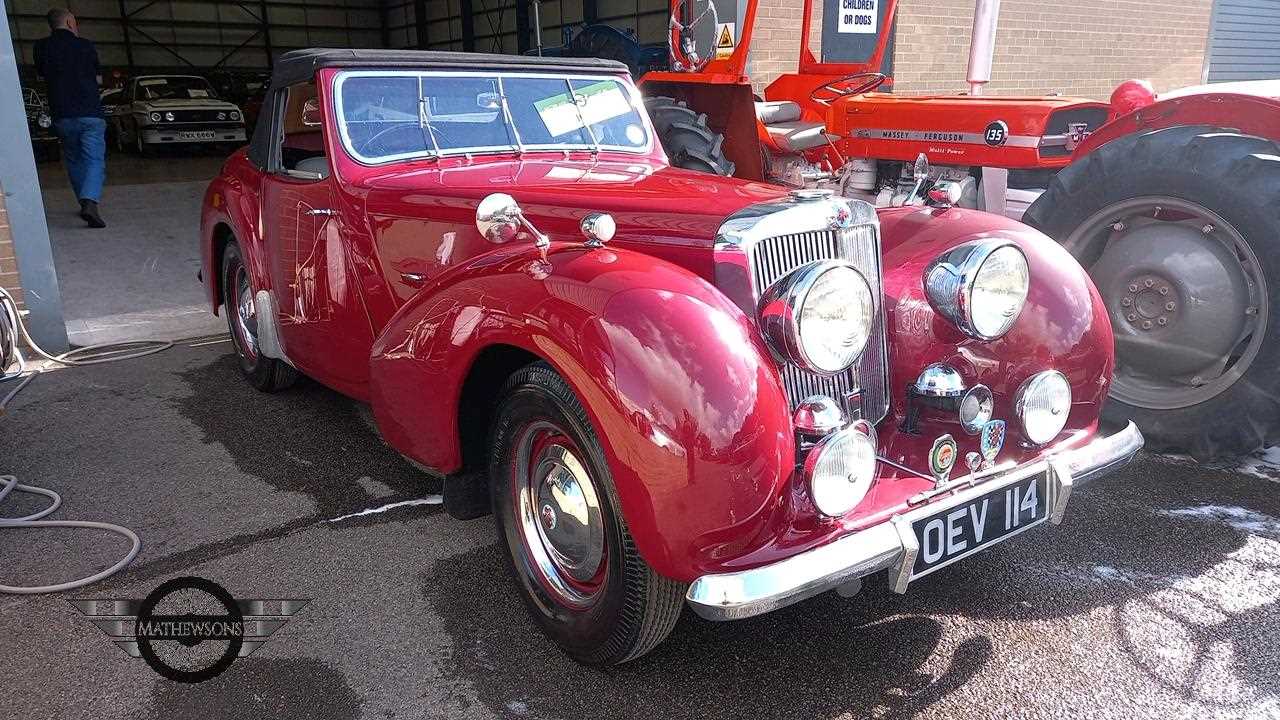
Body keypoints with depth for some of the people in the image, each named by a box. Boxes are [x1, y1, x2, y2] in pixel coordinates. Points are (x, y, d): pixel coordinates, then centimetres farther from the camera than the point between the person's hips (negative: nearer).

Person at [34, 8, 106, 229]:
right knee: (95, 161, -6)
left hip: (62, 116, 2)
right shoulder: (85, 46, 2)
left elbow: (41, 72, 19)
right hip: (91, 114, -2)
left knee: (75, 161, 19)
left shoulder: (42, 46, 3)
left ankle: (86, 203, 24)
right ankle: (90, 203, -28)